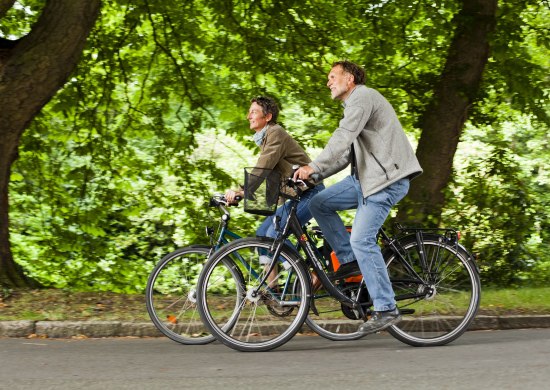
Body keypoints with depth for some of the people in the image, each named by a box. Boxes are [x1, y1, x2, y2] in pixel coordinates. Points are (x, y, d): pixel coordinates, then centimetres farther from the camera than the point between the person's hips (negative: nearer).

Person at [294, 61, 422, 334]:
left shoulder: (363, 97, -9)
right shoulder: (354, 105, 24)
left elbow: (343, 138, -24)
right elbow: (346, 154, 21)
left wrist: (313, 166, -30)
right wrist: (314, 175, 11)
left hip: (387, 178, -10)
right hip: (365, 177, 10)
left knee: (362, 239, -17)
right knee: (319, 204, 4)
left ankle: (386, 309, -14)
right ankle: (350, 261, 7)